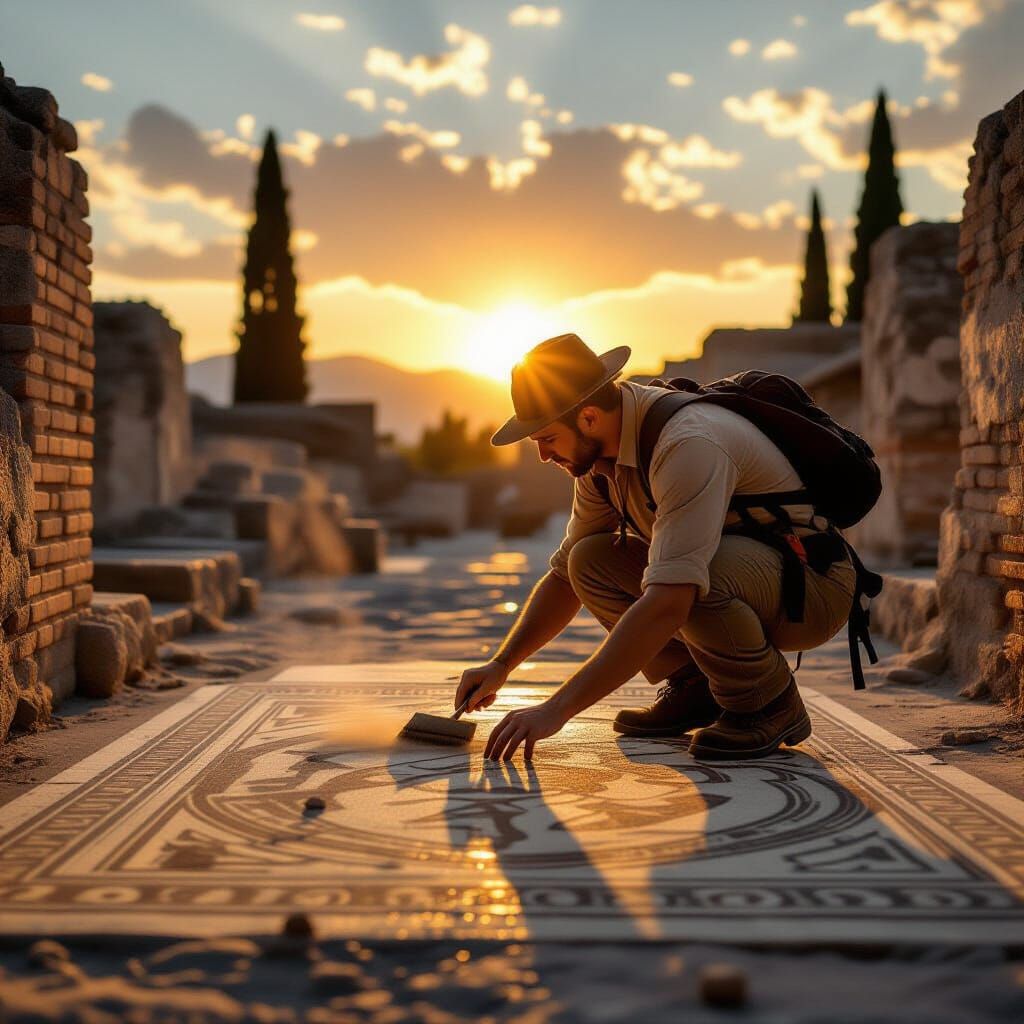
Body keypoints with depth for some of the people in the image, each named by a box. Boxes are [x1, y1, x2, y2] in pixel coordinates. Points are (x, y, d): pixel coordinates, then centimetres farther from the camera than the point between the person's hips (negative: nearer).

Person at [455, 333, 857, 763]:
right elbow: (566, 573, 11)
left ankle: (770, 703, -11)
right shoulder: (599, 454, -1)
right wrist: (500, 666, 0)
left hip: (813, 584, -8)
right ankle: (695, 689, 5)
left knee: (690, 577, -37)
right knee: (591, 561, -6)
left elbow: (668, 603, -39)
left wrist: (557, 709, -39)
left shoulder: (689, 444, -31)